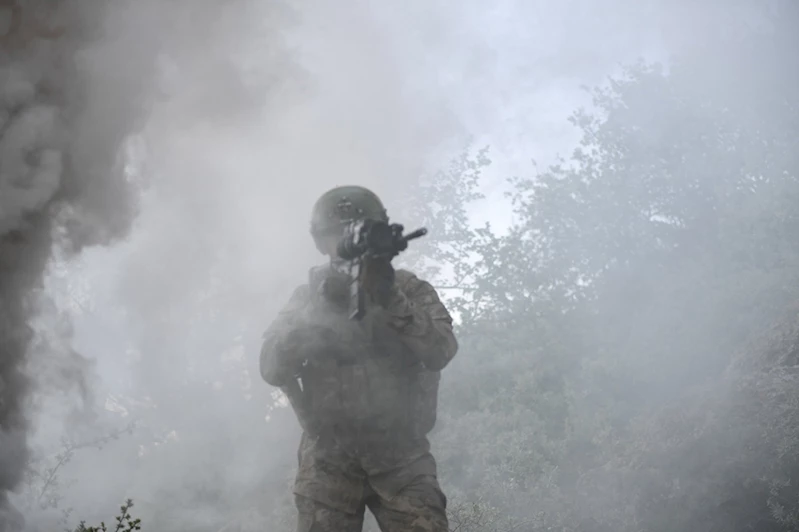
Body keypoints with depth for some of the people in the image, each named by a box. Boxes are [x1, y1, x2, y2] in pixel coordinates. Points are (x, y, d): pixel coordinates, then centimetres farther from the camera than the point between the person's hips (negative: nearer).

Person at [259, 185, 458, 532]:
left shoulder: (410, 289, 6)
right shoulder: (309, 295, 8)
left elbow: (440, 353, -9)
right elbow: (272, 369, -3)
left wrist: (390, 298, -20)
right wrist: (320, 307, -14)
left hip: (401, 453, -1)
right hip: (329, 455, 1)